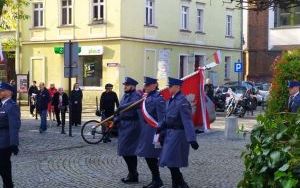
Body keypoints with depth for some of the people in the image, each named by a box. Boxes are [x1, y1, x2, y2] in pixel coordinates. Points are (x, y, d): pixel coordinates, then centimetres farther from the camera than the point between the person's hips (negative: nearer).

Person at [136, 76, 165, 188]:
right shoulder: (147, 97, 12)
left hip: (152, 130, -9)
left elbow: (161, 117, -19)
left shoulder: (158, 98, -15)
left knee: (151, 156, -3)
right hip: (146, 130, 9)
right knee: (147, 156, 13)